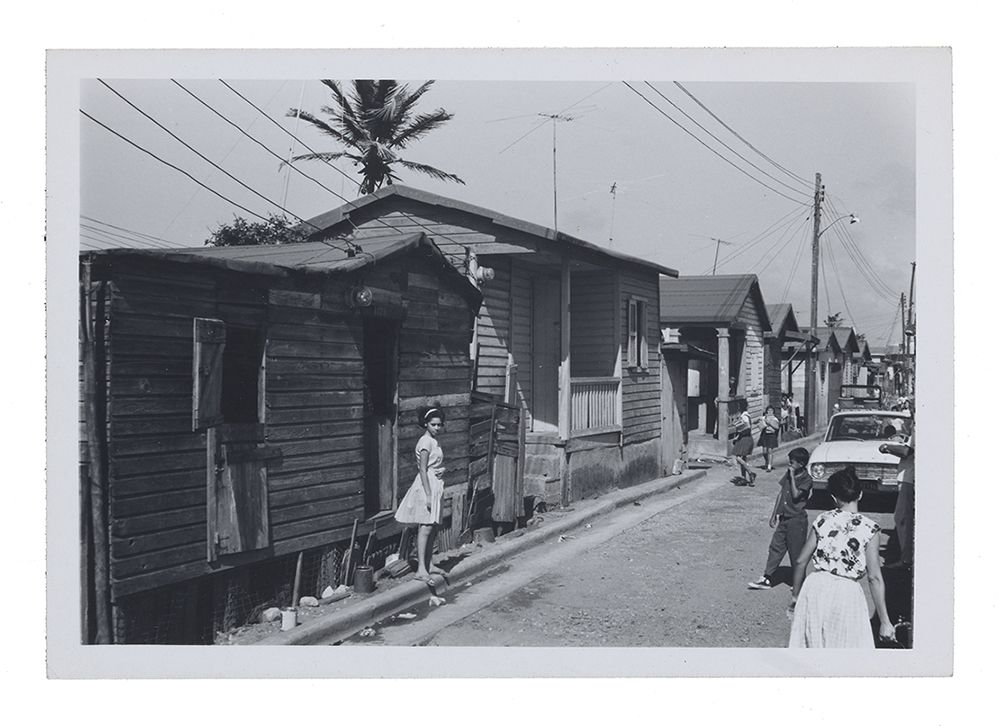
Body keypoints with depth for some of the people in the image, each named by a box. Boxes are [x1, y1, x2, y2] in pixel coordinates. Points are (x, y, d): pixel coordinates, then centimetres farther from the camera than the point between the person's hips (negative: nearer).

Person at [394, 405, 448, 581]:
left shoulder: (434, 441, 15)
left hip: (435, 486, 10)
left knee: (433, 527, 11)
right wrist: (428, 495, -21)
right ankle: (421, 569, -19)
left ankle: (427, 565, 19)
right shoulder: (426, 442, -13)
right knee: (425, 527, -15)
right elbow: (423, 470, -18)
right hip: (427, 486, -10)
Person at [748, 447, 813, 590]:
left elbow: (795, 495, -24)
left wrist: (792, 477, -20)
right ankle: (767, 579, 9)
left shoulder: (806, 480, -12)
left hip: (797, 520, -6)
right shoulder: (788, 474, 7)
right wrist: (774, 514, 14)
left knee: (796, 551, 2)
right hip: (784, 518, 7)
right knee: (775, 547, 6)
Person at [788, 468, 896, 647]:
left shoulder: (822, 521, 2)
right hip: (846, 594, -2)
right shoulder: (869, 528, -6)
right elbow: (874, 578, -8)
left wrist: (795, 595, 18)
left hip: (815, 589, 3)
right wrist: (884, 621, -4)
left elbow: (801, 562, 4)